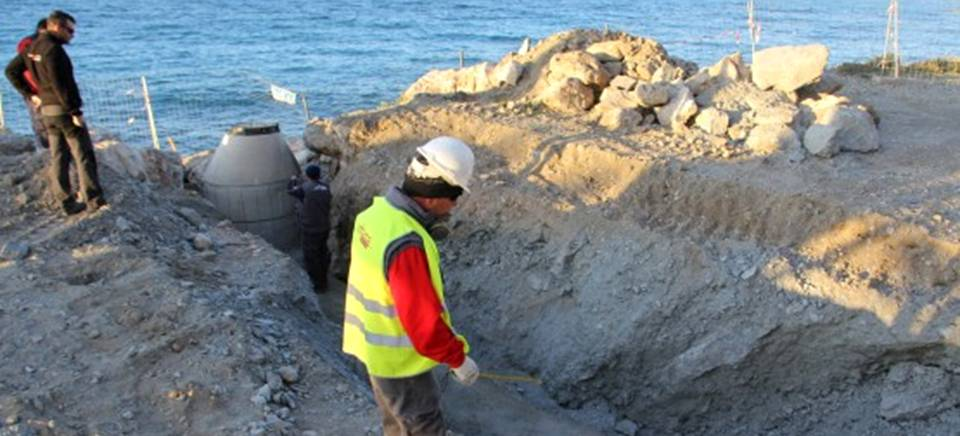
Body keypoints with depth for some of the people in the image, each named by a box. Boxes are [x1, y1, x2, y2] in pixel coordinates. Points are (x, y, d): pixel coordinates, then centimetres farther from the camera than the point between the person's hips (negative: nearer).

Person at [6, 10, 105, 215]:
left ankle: (67, 203, 14)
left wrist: (29, 94, 16)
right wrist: (75, 111, -21)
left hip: (46, 110, 9)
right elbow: (60, 84, -23)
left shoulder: (32, 48, 11)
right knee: (84, 156, -4)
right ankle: (94, 200, -5)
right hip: (64, 109, -9)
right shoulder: (53, 49, -17)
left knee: (58, 158, 11)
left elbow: (12, 70, 18)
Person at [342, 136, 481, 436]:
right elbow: (424, 322, -28)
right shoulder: (406, 244, -34)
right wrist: (458, 359, -14)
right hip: (400, 359, -9)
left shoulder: (377, 212, -5)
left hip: (376, 346, 9)